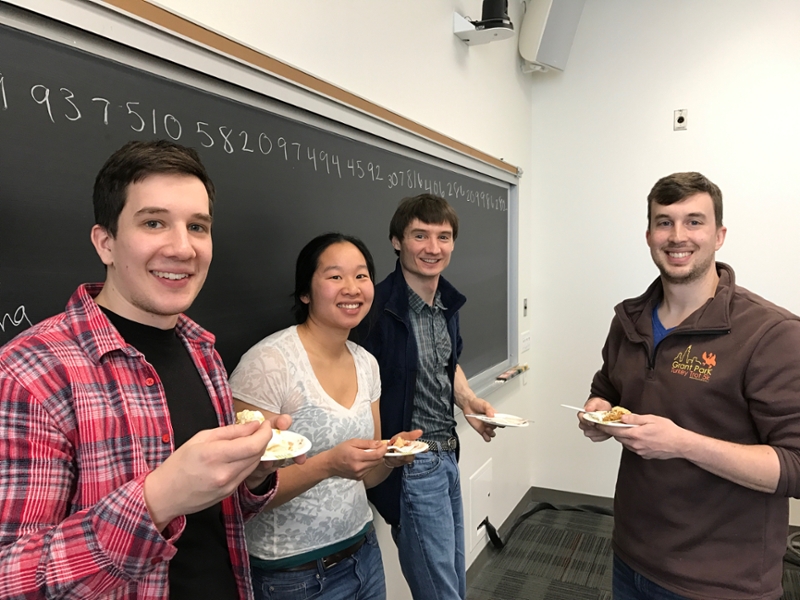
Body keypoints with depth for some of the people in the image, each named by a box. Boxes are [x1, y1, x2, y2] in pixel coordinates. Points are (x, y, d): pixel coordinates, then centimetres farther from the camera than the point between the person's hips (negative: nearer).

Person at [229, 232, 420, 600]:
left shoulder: (366, 363, -1)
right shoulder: (268, 362, -21)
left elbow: (364, 477, 7)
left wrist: (392, 457, -13)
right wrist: (327, 464, -30)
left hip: (363, 551, 6)